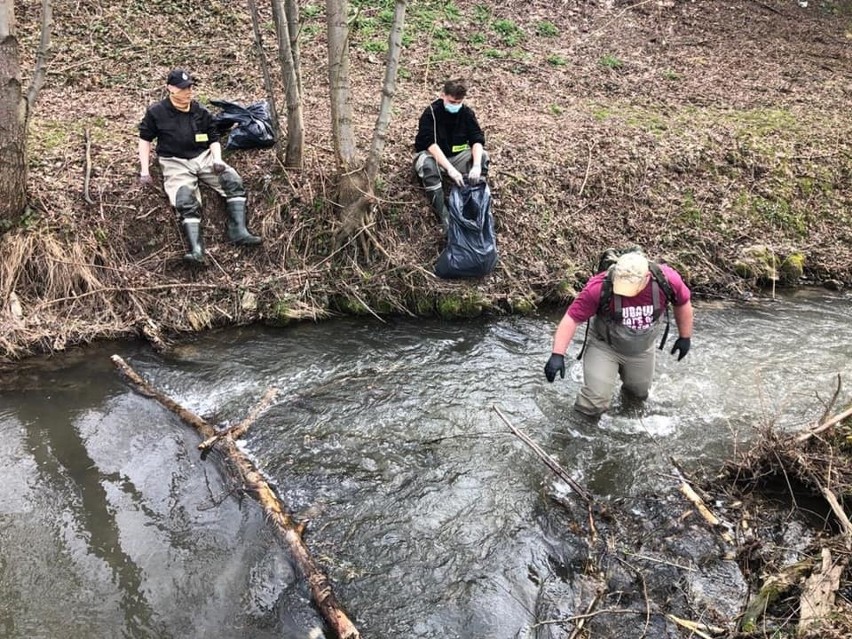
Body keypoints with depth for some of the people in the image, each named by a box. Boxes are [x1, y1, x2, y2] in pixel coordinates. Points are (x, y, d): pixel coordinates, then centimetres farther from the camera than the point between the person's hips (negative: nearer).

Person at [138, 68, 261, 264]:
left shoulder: (201, 112, 9)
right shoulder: (156, 112, 1)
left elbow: (214, 139, 15)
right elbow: (145, 139, 9)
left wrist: (217, 160, -5)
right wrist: (145, 170, 2)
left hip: (204, 157, 3)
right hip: (176, 164, -3)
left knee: (234, 182, -21)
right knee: (186, 202, -28)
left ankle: (238, 231, -26)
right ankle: (196, 249, -40)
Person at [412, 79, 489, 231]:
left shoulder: (467, 113, -7)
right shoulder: (431, 113, -20)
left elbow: (477, 140, -17)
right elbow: (431, 144, -32)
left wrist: (476, 165, -37)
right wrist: (450, 169, -45)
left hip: (455, 156, 4)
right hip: (432, 155, -4)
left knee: (483, 156, -22)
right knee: (428, 164, -39)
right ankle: (444, 217, -44)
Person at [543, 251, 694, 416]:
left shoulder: (667, 279, -28)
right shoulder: (599, 287, -37)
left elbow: (683, 303, -6)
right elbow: (571, 318, -31)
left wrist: (685, 337, 3)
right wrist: (557, 354, -38)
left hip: (643, 349, 4)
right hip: (605, 346, -3)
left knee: (639, 393, 26)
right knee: (594, 403, -12)